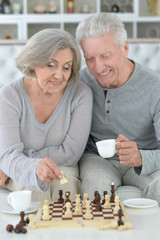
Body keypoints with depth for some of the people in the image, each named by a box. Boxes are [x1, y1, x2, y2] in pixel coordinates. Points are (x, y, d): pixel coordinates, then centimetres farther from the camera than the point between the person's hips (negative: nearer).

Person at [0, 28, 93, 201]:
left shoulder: (80, 94, -14)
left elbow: (71, 153, -16)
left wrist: (19, 163, -17)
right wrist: (35, 168, -50)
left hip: (63, 170, 1)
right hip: (18, 178, 0)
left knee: (65, 178, -31)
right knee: (33, 185, -31)